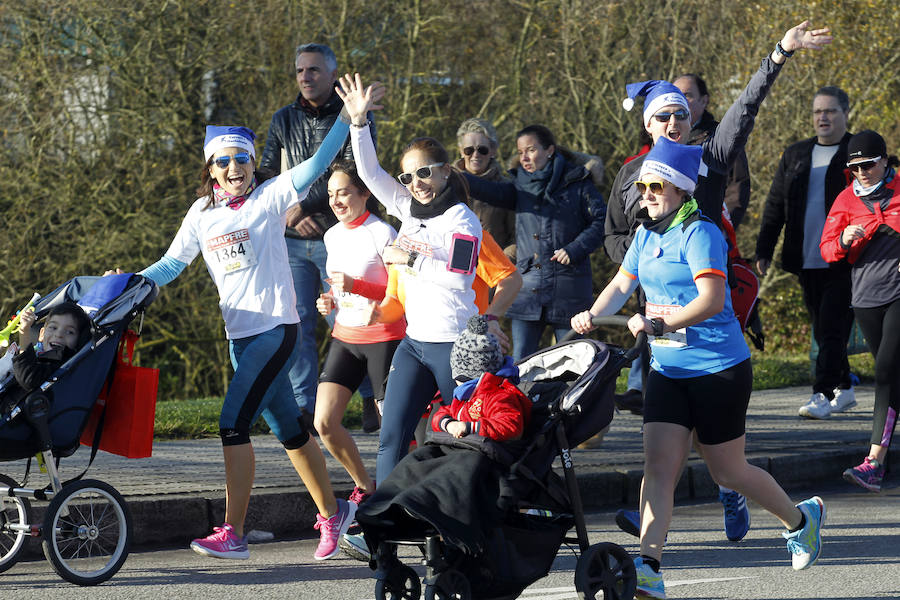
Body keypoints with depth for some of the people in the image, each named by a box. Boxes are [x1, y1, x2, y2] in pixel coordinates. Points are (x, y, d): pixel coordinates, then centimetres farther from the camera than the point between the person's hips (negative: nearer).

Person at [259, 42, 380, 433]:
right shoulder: (283, 120, 14)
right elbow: (266, 177, 12)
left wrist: (302, 206, -15)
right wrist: (290, 217, -3)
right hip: (294, 240, 4)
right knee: (297, 324, -1)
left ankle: (372, 401, 10)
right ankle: (305, 408, 2)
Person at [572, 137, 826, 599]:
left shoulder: (700, 233, -16)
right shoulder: (647, 234, 8)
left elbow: (712, 300, -26)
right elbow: (622, 284, 13)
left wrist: (659, 324, -34)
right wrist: (593, 315, -6)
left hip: (719, 369, -7)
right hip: (668, 369, 7)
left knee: (727, 472, 6)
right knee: (658, 467, -8)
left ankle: (801, 519, 31)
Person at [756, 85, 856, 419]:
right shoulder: (795, 155, 15)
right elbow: (775, 205, 16)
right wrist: (764, 250, 9)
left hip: (843, 262, -5)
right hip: (807, 262, 5)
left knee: (833, 328, -11)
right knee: (823, 330, 11)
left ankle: (822, 395, -13)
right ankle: (844, 390, 24)